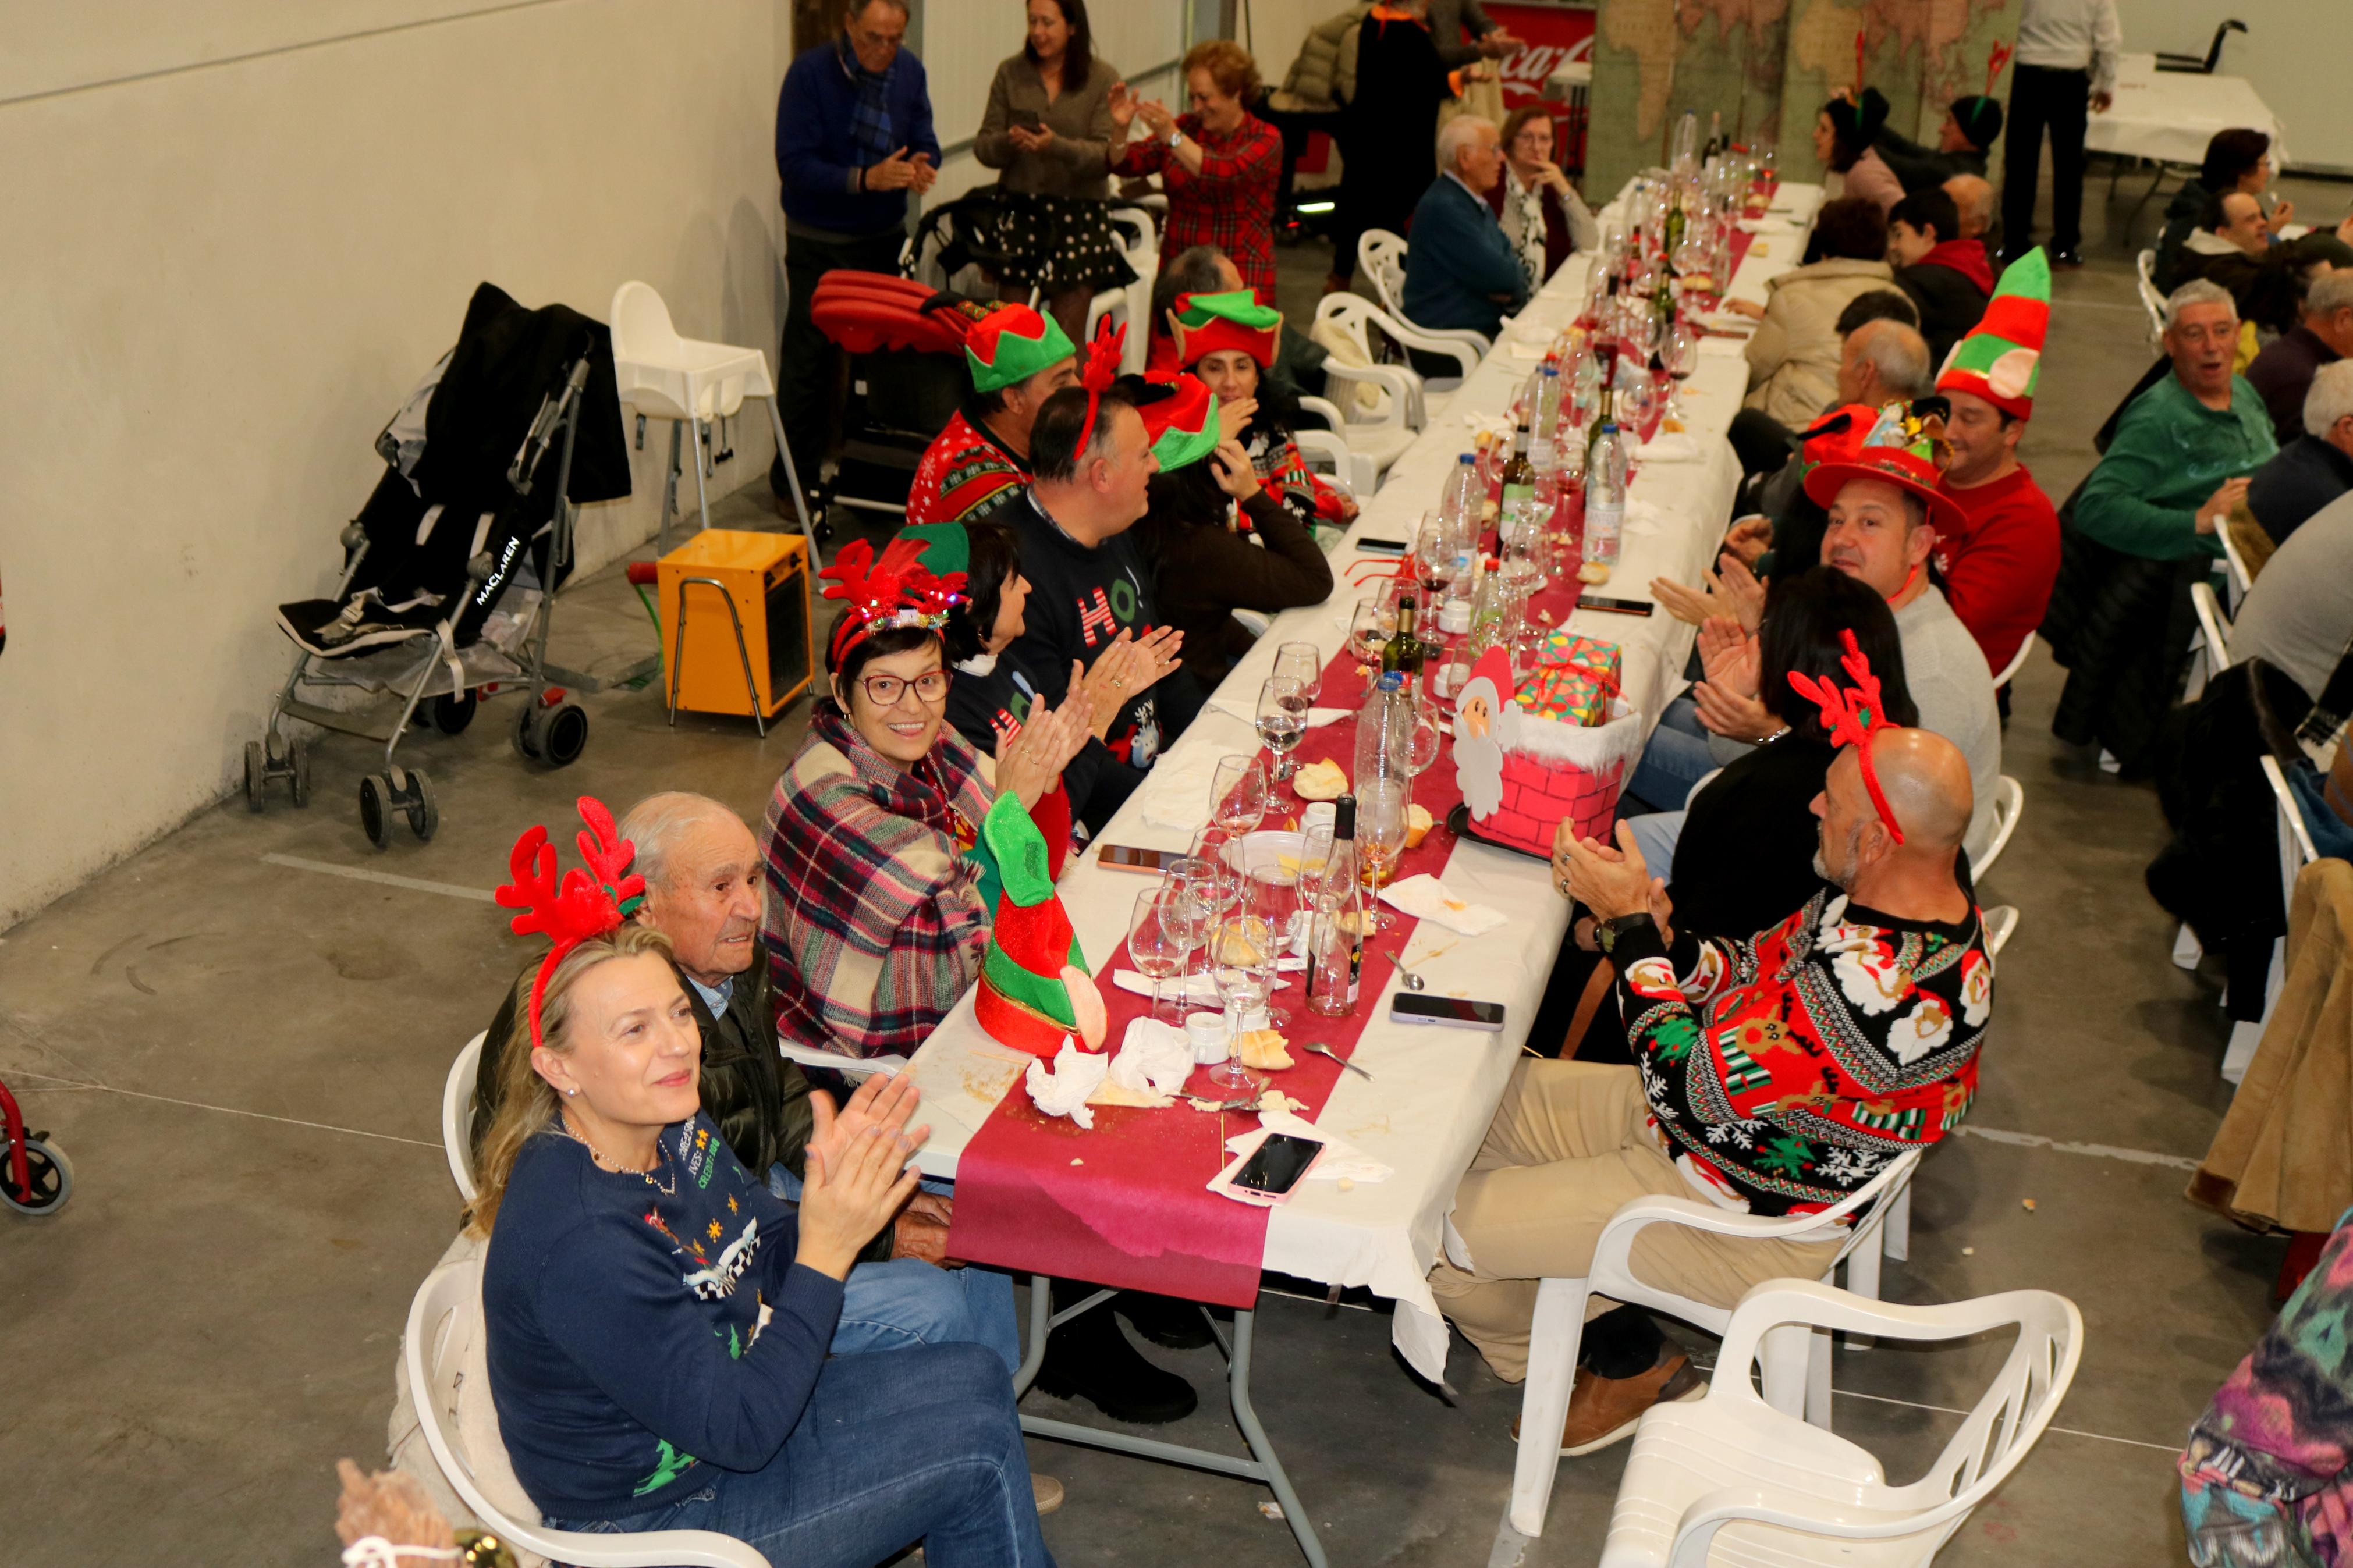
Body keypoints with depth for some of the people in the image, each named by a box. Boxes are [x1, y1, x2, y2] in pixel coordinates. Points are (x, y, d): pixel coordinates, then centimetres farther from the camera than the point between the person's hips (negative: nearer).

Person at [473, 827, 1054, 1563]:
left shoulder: (675, 1129, -7)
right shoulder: (580, 1246, -34)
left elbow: (770, 1261, 5)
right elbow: (741, 1432, -29)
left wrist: (834, 1185, -15)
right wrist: (826, 1254, -31)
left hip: (729, 1396, 8)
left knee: (976, 1379, 6)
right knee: (980, 1443, -8)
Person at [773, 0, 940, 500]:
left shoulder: (909, 72, 0)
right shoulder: (810, 74, -14)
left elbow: (923, 141, 4)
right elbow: (794, 164, -19)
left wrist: (922, 165, -22)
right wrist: (866, 178, -31)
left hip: (885, 237, 4)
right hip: (818, 244, -4)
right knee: (809, 359, -2)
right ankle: (797, 478, 6)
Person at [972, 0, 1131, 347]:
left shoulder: (1103, 78, -1)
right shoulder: (1011, 72, 5)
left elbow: (1107, 158, -9)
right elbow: (983, 147, 5)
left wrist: (1058, 147, -26)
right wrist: (1007, 143, -18)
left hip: (1079, 217, -2)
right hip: (1019, 211, 2)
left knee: (1066, 342, 0)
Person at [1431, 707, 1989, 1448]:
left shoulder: (1879, 987, -36)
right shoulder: (1902, 895, -5)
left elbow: (1691, 1091, -28)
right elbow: (1750, 971, 8)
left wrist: (1631, 923, -20)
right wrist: (1658, 928, -13)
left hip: (1742, 1226, -10)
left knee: (1443, 1231, -9)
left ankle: (1632, 1365, 16)